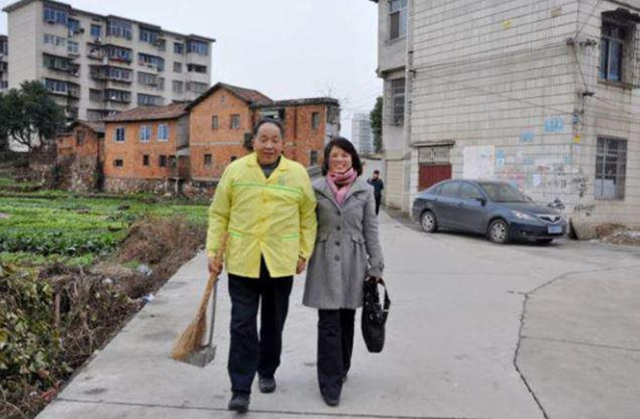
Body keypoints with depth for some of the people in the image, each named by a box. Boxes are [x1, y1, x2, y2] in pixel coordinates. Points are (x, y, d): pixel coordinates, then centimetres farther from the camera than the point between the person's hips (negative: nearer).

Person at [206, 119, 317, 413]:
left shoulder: (298, 174, 1)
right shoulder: (235, 170, 0)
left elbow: (308, 217, 7)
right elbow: (218, 215, 3)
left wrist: (304, 253, 2)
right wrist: (213, 251, -2)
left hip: (281, 263, 1)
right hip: (242, 261, -1)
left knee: (273, 323, 16)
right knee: (242, 326, -1)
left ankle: (267, 372, 37)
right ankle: (241, 389, 8)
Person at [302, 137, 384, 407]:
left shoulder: (365, 191, 4)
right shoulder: (316, 189, 3)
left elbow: (371, 230, 4)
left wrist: (376, 266, 1)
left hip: (353, 262, 1)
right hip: (325, 262, -1)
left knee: (346, 320, 13)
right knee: (329, 323, -4)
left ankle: (341, 370, 33)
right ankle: (330, 383, 5)